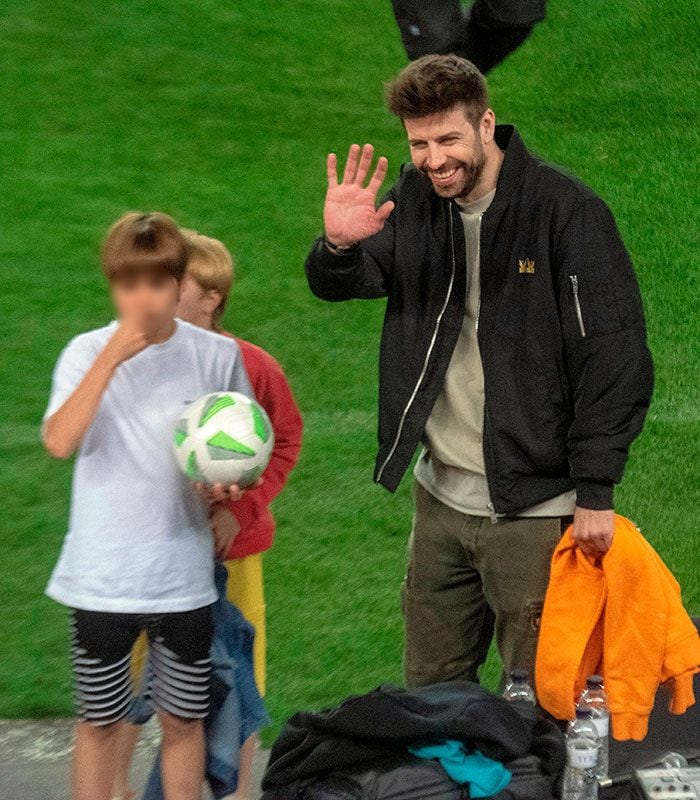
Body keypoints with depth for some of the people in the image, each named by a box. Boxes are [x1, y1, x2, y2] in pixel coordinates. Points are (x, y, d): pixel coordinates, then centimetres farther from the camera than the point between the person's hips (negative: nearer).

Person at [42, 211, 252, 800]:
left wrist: (227, 495, -8)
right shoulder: (87, 353, -6)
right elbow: (59, 442, -21)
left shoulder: (217, 356, -2)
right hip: (100, 578, -1)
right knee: (99, 723, 11)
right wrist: (111, 359, -26)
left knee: (184, 721, 12)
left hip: (184, 577, 1)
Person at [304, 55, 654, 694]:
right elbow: (338, 285, 4)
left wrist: (595, 492, -15)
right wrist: (339, 247, -21)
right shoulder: (417, 199, 4)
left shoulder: (566, 210, -14)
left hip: (534, 505, -6)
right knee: (428, 691, 18)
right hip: (440, 496, 6)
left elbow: (617, 356, -14)